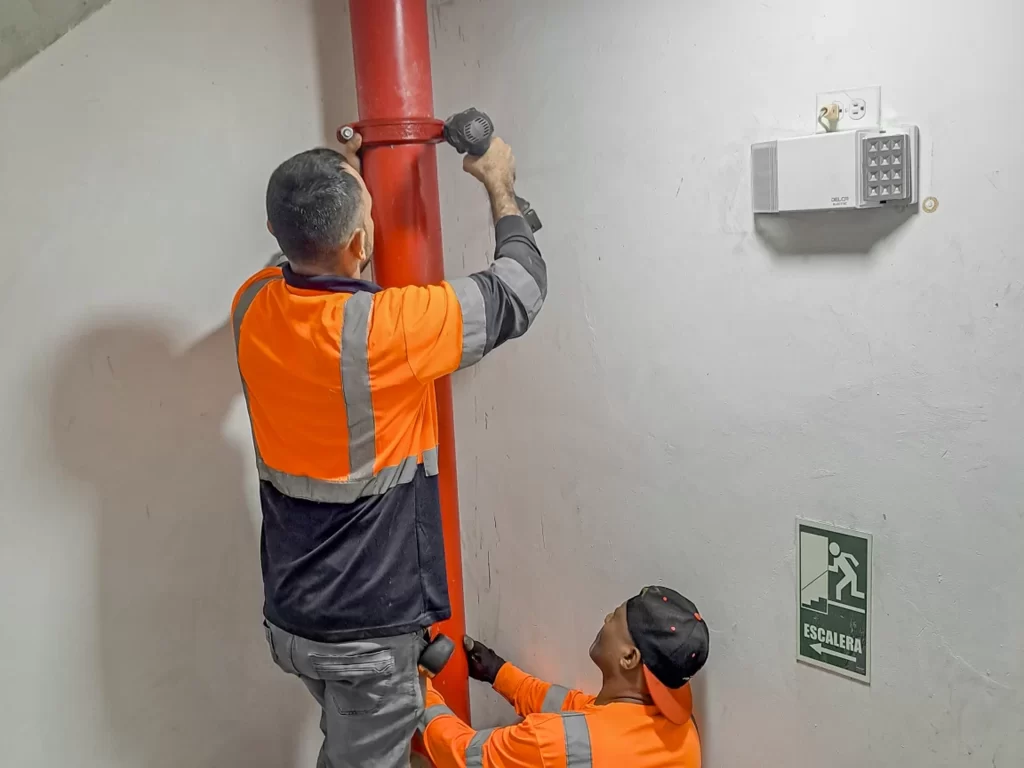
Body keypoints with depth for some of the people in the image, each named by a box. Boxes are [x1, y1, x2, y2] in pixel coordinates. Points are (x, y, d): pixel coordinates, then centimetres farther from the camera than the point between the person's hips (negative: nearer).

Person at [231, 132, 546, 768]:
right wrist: (500, 187, 3)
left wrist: (338, 175, 15)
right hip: (369, 631, -6)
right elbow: (521, 290, -11)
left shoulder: (253, 307, -9)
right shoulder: (390, 327, -27)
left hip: (290, 615, 6)